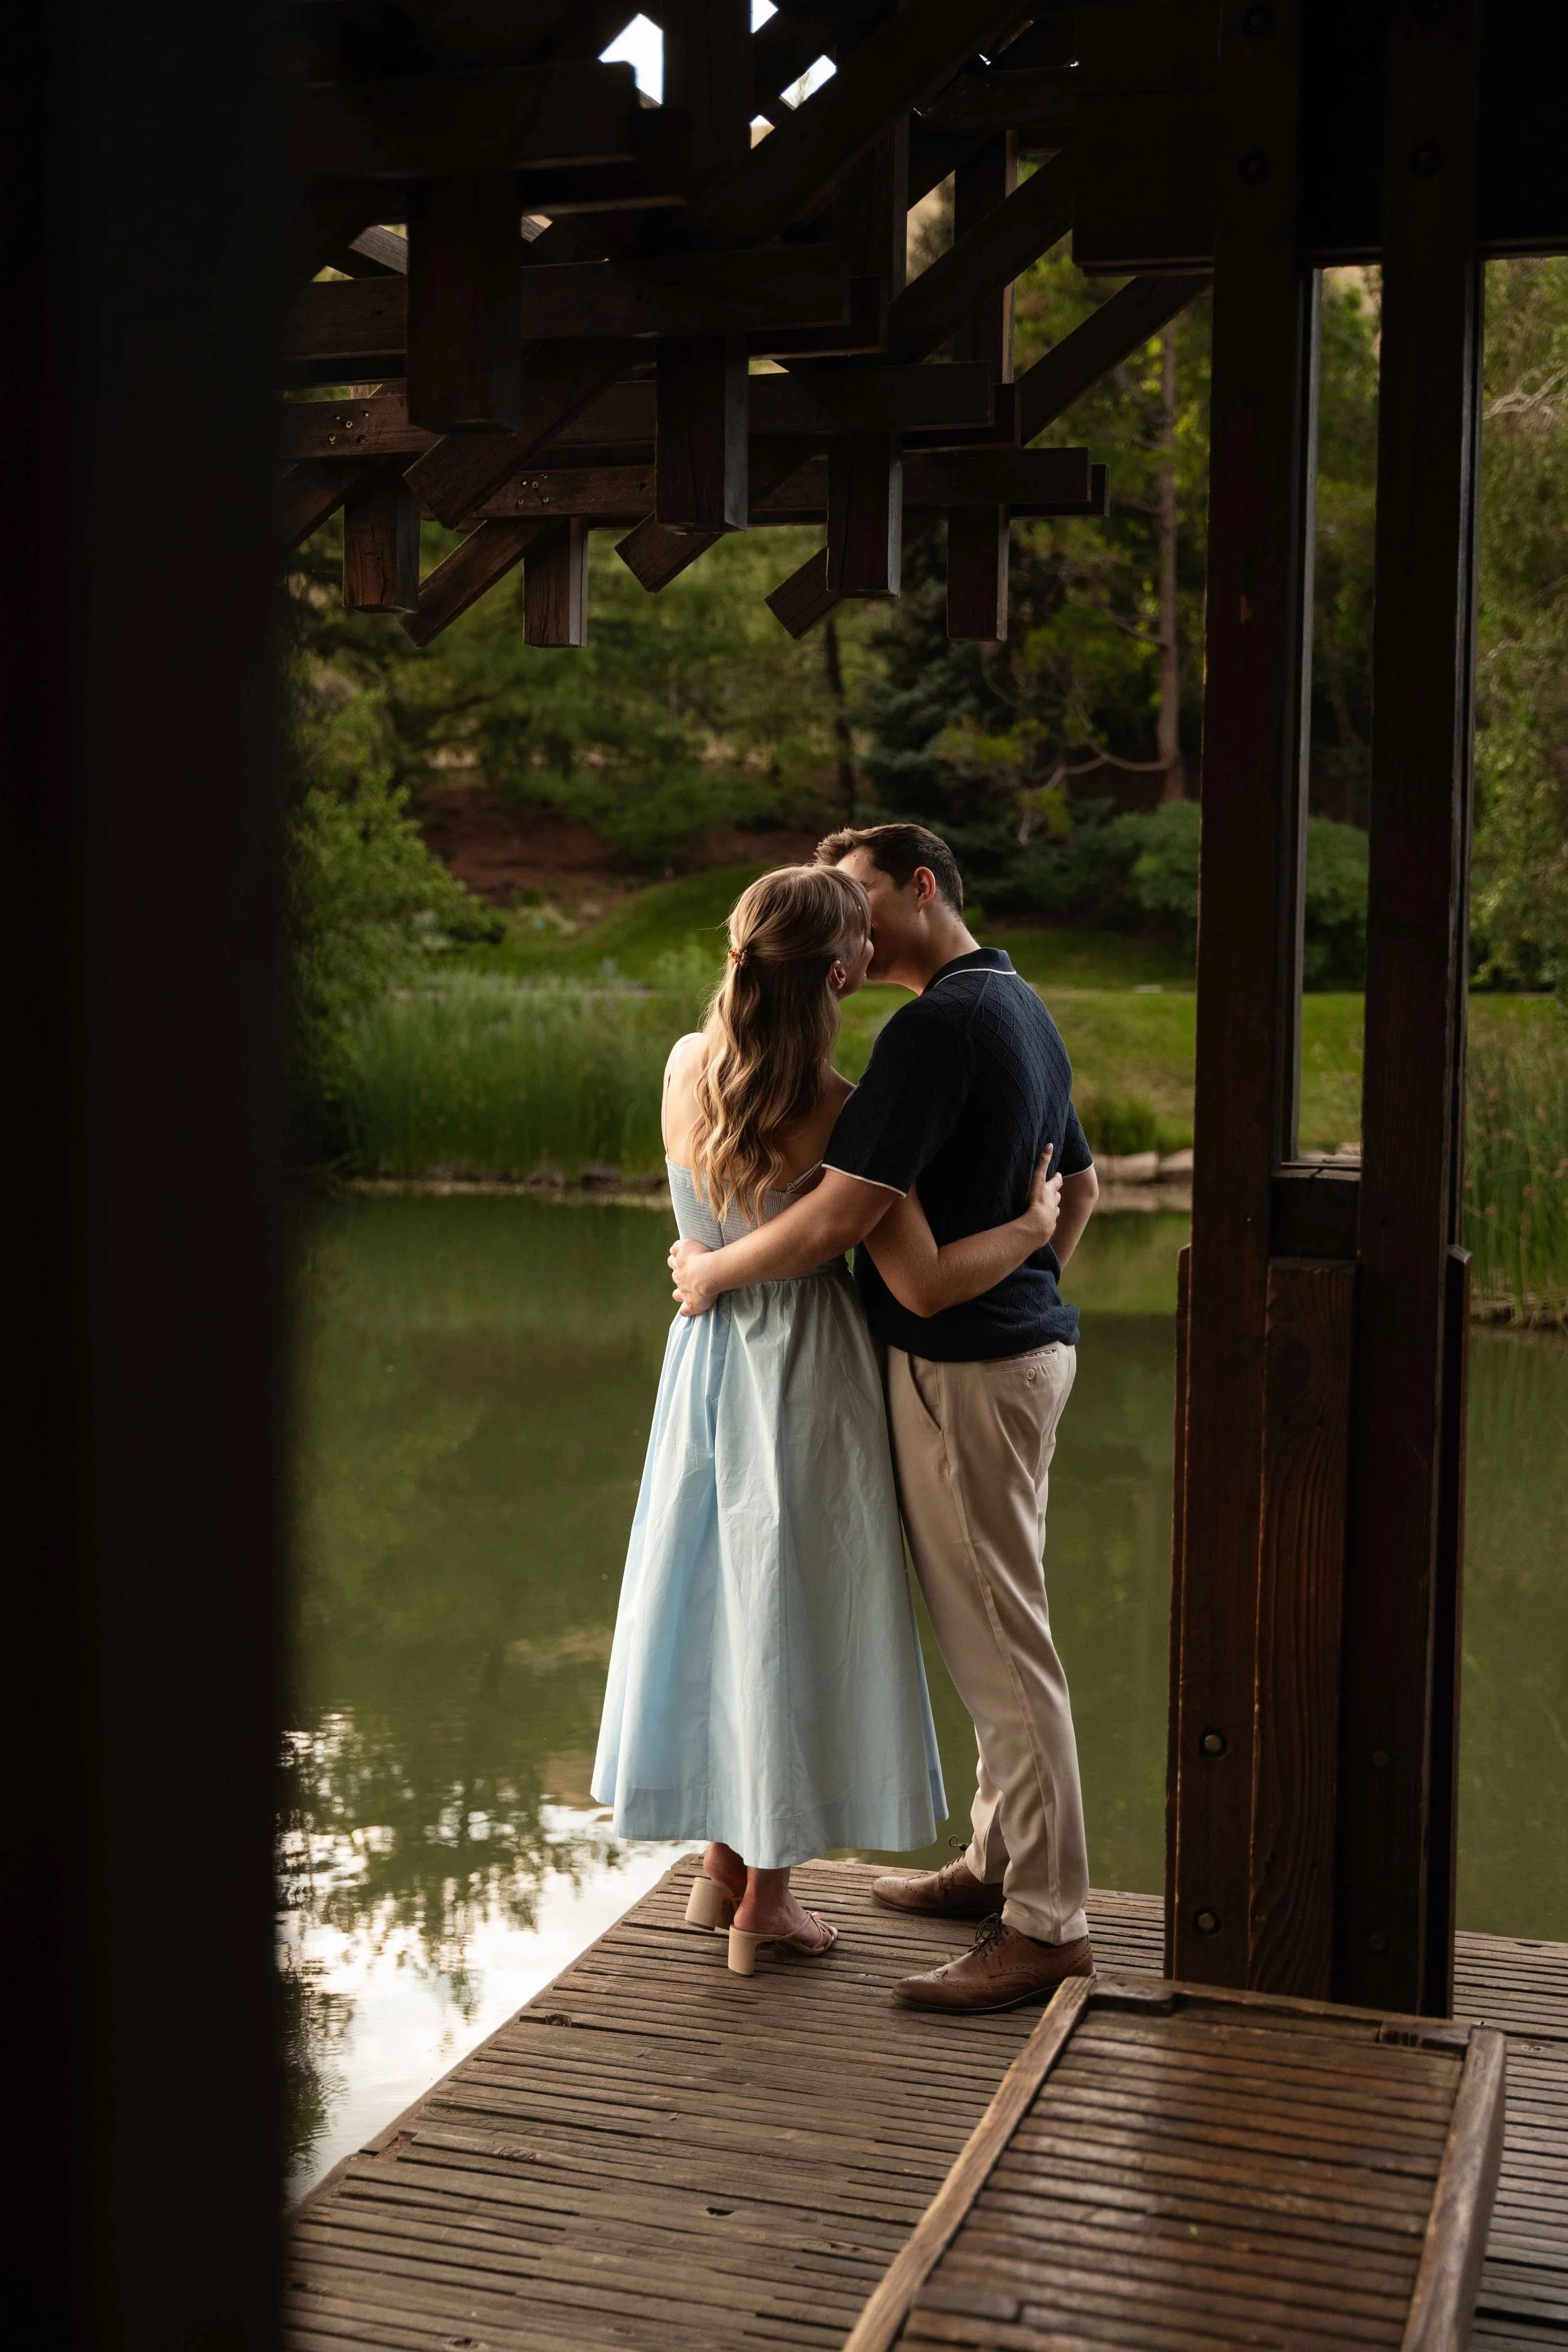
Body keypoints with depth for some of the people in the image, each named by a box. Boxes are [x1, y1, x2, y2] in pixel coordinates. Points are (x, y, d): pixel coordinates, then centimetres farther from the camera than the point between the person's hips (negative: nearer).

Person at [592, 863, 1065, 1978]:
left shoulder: (687, 1068, -6)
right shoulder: (845, 1114, -23)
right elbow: (925, 1284, -24)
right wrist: (1035, 1224, -10)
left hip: (709, 1359, 6)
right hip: (804, 1379, -6)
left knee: (721, 1596, 19)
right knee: (792, 1611, 8)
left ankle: (722, 1864, 32)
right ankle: (767, 1899, 21)